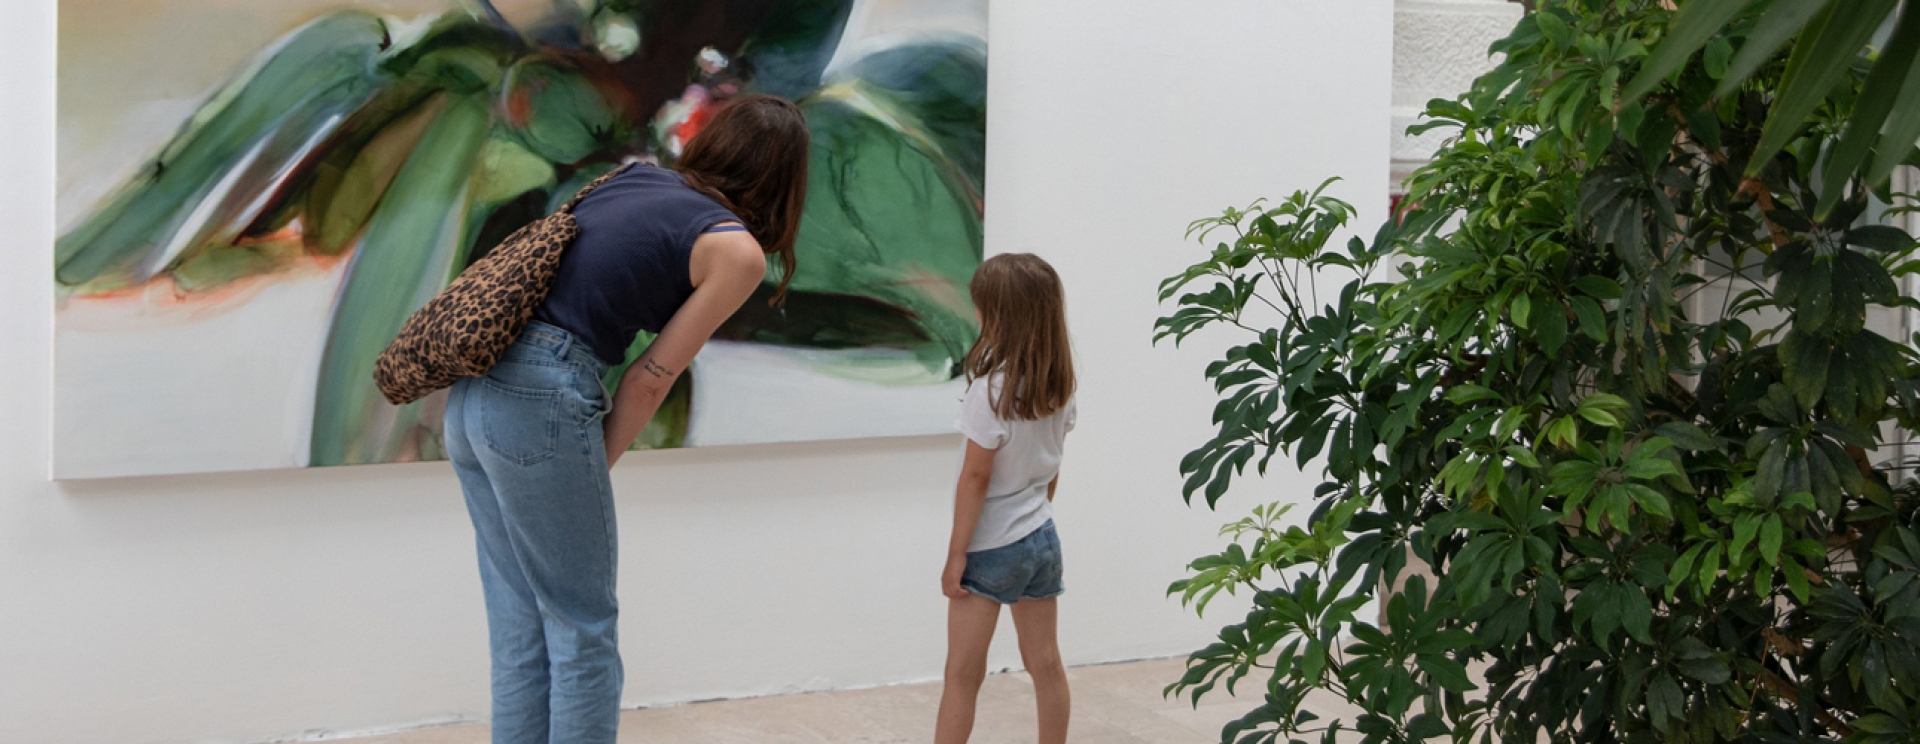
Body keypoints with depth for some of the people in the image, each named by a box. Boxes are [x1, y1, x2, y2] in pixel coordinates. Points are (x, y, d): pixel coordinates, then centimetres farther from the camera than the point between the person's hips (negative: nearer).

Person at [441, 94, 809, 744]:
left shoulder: (636, 179, 18)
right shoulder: (737, 250, -2)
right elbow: (651, 377, -3)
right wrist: (596, 465, 8)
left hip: (472, 391, 7)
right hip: (543, 399, -7)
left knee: (519, 629, 14)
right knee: (583, 633, 4)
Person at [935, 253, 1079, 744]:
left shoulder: (992, 389, -20)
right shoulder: (1060, 384, 0)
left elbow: (976, 476, -18)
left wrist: (956, 553, -12)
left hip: (992, 545, -7)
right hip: (1042, 538, 7)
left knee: (963, 673, 1)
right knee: (1045, 665, 13)